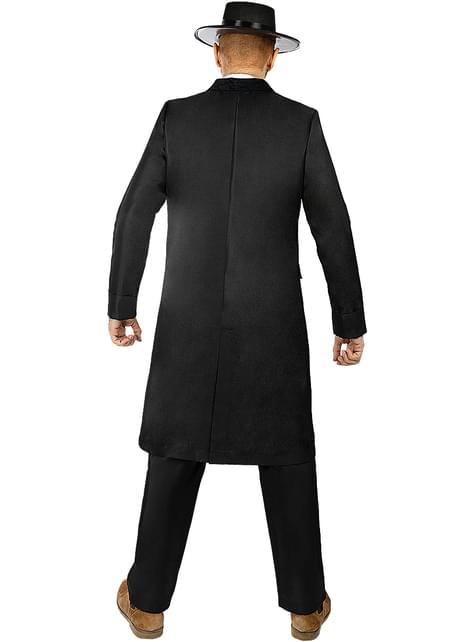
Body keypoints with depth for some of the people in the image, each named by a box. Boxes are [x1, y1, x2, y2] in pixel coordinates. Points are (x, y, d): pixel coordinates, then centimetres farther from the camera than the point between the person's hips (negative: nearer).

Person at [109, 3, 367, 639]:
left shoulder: (176, 115, 0)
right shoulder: (301, 122, -3)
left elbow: (134, 216, -1)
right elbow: (333, 229, -4)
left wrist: (121, 307, 8)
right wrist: (351, 323, 3)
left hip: (188, 323, 1)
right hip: (275, 324, 0)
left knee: (174, 456, 12)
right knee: (289, 459, 12)